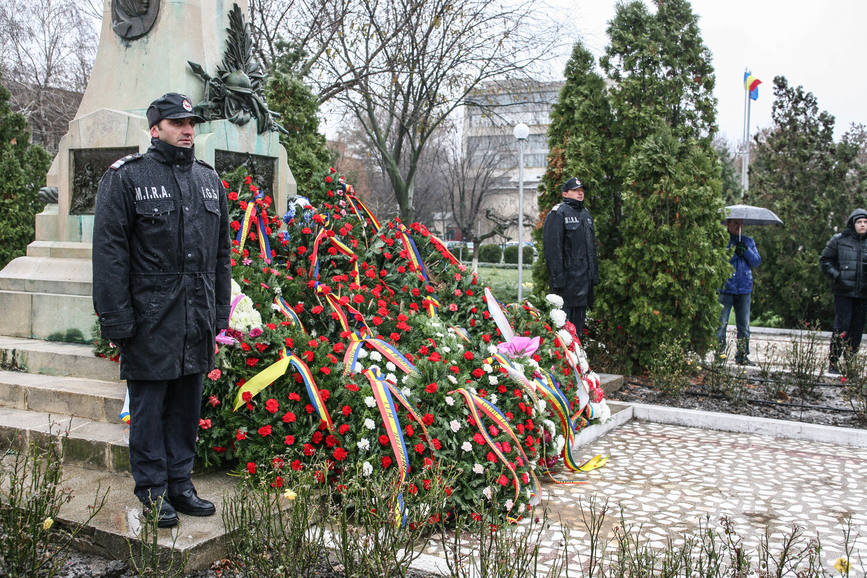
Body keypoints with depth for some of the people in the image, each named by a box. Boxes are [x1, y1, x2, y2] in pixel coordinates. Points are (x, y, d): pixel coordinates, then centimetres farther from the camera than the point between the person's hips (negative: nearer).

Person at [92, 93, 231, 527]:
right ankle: (153, 492, 15)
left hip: (197, 318, 5)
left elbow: (222, 251, 18)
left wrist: (221, 309, 13)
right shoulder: (126, 177, -2)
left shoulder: (208, 179, 15)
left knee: (187, 404, 12)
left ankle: (180, 483, 24)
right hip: (150, 316, -5)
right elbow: (108, 251, -7)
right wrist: (115, 316, -13)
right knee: (149, 405, 3)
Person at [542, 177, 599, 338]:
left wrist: (594, 274, 16)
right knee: (563, 318, -7)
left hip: (585, 277, 8)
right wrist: (557, 279, -20)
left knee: (580, 316, 12)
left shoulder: (586, 214, 18)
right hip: (567, 277, -8)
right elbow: (552, 248, -15)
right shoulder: (558, 213, -8)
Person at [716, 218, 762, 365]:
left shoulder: (748, 241, 15)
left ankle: (742, 356, 16)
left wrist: (746, 251, -8)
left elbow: (757, 262, 7)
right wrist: (731, 252, -20)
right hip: (724, 288, -4)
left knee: (744, 325, 8)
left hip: (744, 288, 4)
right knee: (720, 324, -4)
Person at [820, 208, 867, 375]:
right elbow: (825, 260, 6)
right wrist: (836, 275, -8)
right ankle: (832, 362, 0)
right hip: (843, 291, -3)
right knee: (842, 326, -8)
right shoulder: (839, 240, 2)